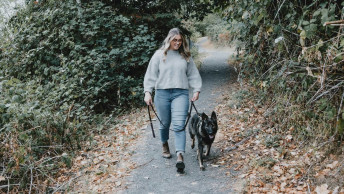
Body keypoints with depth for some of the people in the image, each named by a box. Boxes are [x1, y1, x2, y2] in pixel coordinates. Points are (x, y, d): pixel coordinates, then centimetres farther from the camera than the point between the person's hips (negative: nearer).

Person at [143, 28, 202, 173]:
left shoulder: (185, 56, 10)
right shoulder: (159, 55, 3)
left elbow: (193, 75, 15)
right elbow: (151, 75, 2)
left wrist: (196, 90, 8)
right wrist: (148, 92, -6)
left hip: (181, 94, 0)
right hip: (162, 94, 0)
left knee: (179, 125, -11)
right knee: (165, 124, 12)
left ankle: (180, 157, -17)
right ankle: (165, 145, 41)